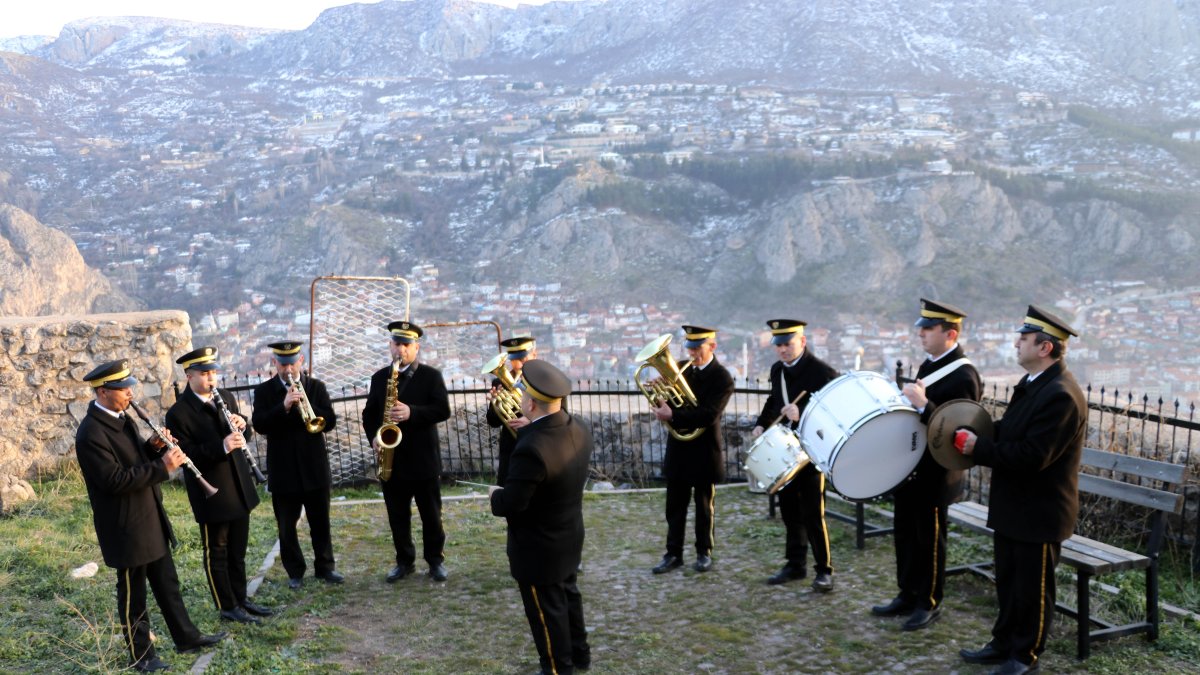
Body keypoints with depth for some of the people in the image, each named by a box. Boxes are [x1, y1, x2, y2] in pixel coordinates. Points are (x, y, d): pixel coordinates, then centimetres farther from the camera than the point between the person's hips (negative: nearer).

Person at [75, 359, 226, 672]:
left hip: (150, 517, 9)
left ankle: (186, 636, 31)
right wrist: (162, 466, -27)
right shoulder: (91, 433, -23)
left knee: (167, 582, 18)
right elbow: (115, 480, -27)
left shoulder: (121, 417, 5)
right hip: (126, 526, -9)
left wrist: (153, 446, -4)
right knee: (133, 592, 7)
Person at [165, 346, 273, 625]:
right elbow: (187, 455, -19)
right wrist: (221, 447, -32)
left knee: (238, 551, 18)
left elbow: (243, 436, 13)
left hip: (240, 489, 6)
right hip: (211, 495, -6)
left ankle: (241, 599, 32)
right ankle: (227, 608, 20)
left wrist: (242, 426, -11)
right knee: (217, 554, 8)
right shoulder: (178, 413, -15)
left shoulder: (226, 398, 5)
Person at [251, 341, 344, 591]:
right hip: (283, 471, -1)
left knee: (320, 522, 10)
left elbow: (330, 422, -5)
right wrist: (283, 406, -26)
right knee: (286, 526, 6)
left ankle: (325, 566, 23)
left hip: (315, 468, 1)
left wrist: (305, 404, -21)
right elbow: (259, 425, -12)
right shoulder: (264, 391, 0)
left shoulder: (316, 387, 3)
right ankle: (295, 572, 19)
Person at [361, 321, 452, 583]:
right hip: (391, 458, 3)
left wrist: (412, 412, -25)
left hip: (424, 459, -3)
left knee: (431, 515, 7)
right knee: (398, 517, 10)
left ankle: (435, 560, 20)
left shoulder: (431, 375, -2)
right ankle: (404, 561, 23)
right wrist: (374, 437, -6)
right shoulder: (379, 377, 9)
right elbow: (369, 413, 12)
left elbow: (443, 410, -11)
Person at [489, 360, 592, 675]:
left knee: (546, 610, 11)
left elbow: (511, 504, -28)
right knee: (567, 594, 27)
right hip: (569, 536, 8)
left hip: (539, 547, -8)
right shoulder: (578, 428, -8)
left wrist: (495, 495, -7)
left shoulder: (532, 448, -35)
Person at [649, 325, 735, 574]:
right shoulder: (681, 369, 5)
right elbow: (670, 401, 8)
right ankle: (674, 553, 16)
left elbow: (709, 415, -23)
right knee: (675, 506, 8)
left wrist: (673, 415, -27)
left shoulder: (722, 378, -12)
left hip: (705, 452, -5)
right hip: (678, 449, 5)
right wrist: (663, 402, -15)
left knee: (704, 506, 9)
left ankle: (704, 553, 21)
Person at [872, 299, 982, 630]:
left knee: (929, 539, 5)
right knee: (905, 535, 16)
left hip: (935, 474, -9)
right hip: (911, 466, 9)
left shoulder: (963, 376, -19)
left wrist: (924, 405, -34)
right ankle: (907, 596, 29)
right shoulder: (931, 364, 9)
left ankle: (929, 604, 20)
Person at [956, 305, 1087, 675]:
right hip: (1013, 506, 10)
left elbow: (1031, 456, -29)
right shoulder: (1033, 383, 8)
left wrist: (979, 448, -22)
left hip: (1038, 513, -9)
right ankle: (1003, 643, 34)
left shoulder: (1060, 395, -25)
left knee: (1032, 589, 7)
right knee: (1008, 582, 20)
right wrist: (980, 435, -2)